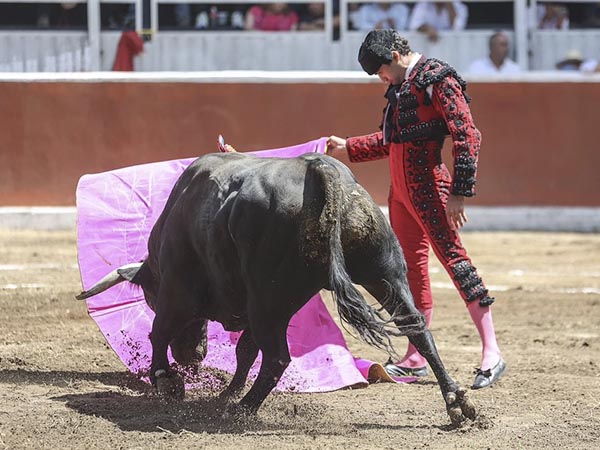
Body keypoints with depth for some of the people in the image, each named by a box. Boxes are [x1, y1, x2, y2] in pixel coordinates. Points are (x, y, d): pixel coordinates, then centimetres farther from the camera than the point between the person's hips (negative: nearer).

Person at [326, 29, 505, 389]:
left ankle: (492, 353, -15)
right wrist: (348, 147, 31)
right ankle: (416, 358, 18)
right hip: (400, 190, 9)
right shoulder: (401, 86, 15)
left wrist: (460, 192, -21)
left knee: (454, 259, -13)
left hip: (429, 189, -9)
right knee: (412, 266, 12)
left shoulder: (438, 80, -12)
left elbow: (468, 136, -18)